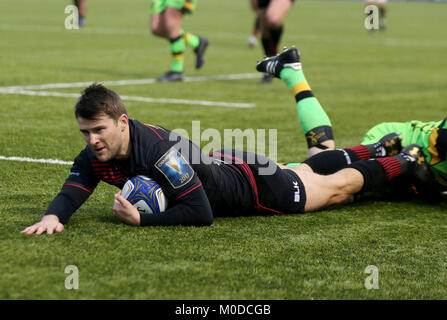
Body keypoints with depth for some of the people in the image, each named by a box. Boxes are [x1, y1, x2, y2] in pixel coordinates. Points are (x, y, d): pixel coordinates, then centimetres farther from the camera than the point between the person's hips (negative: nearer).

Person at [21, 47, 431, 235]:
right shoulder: (95, 156, -20)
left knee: (338, 187, 15)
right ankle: (376, 149, 52)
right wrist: (54, 216, -48)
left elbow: (200, 213, -41)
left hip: (254, 184, -7)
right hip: (223, 166, 7)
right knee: (308, 168, 31)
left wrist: (141, 219, -45)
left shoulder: (159, 150, -42)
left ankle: (404, 161, 37)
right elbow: (72, 192, -26)